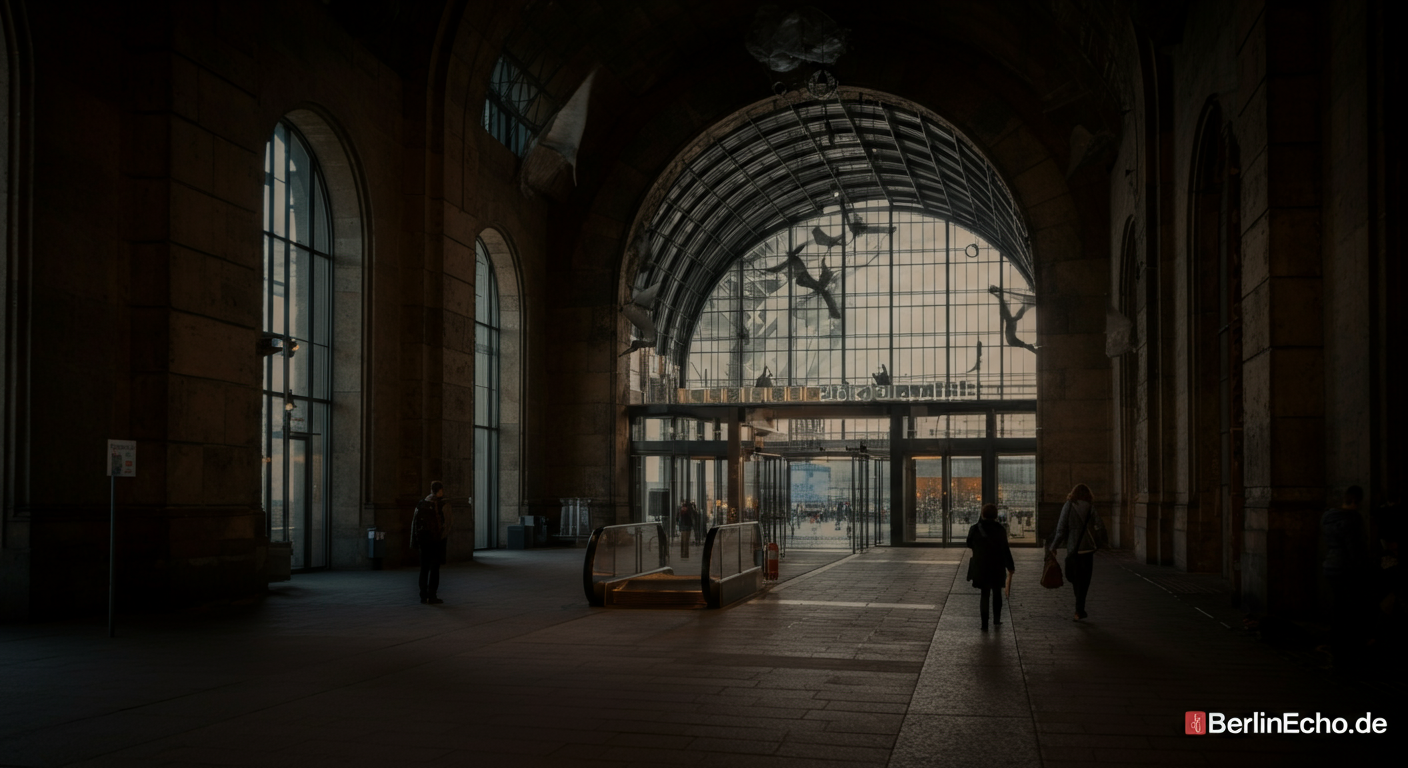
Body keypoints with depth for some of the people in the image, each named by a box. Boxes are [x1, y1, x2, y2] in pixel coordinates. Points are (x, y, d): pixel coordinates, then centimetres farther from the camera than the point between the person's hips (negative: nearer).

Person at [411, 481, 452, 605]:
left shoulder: (421, 503, 9)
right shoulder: (444, 504, -7)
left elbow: (414, 521, 8)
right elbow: (446, 522, -12)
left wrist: (414, 539, 11)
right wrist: (446, 537, -3)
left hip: (424, 539, 5)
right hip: (437, 539, -5)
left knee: (424, 567, 11)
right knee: (434, 567, -2)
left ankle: (423, 595, 12)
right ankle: (432, 596, -4)